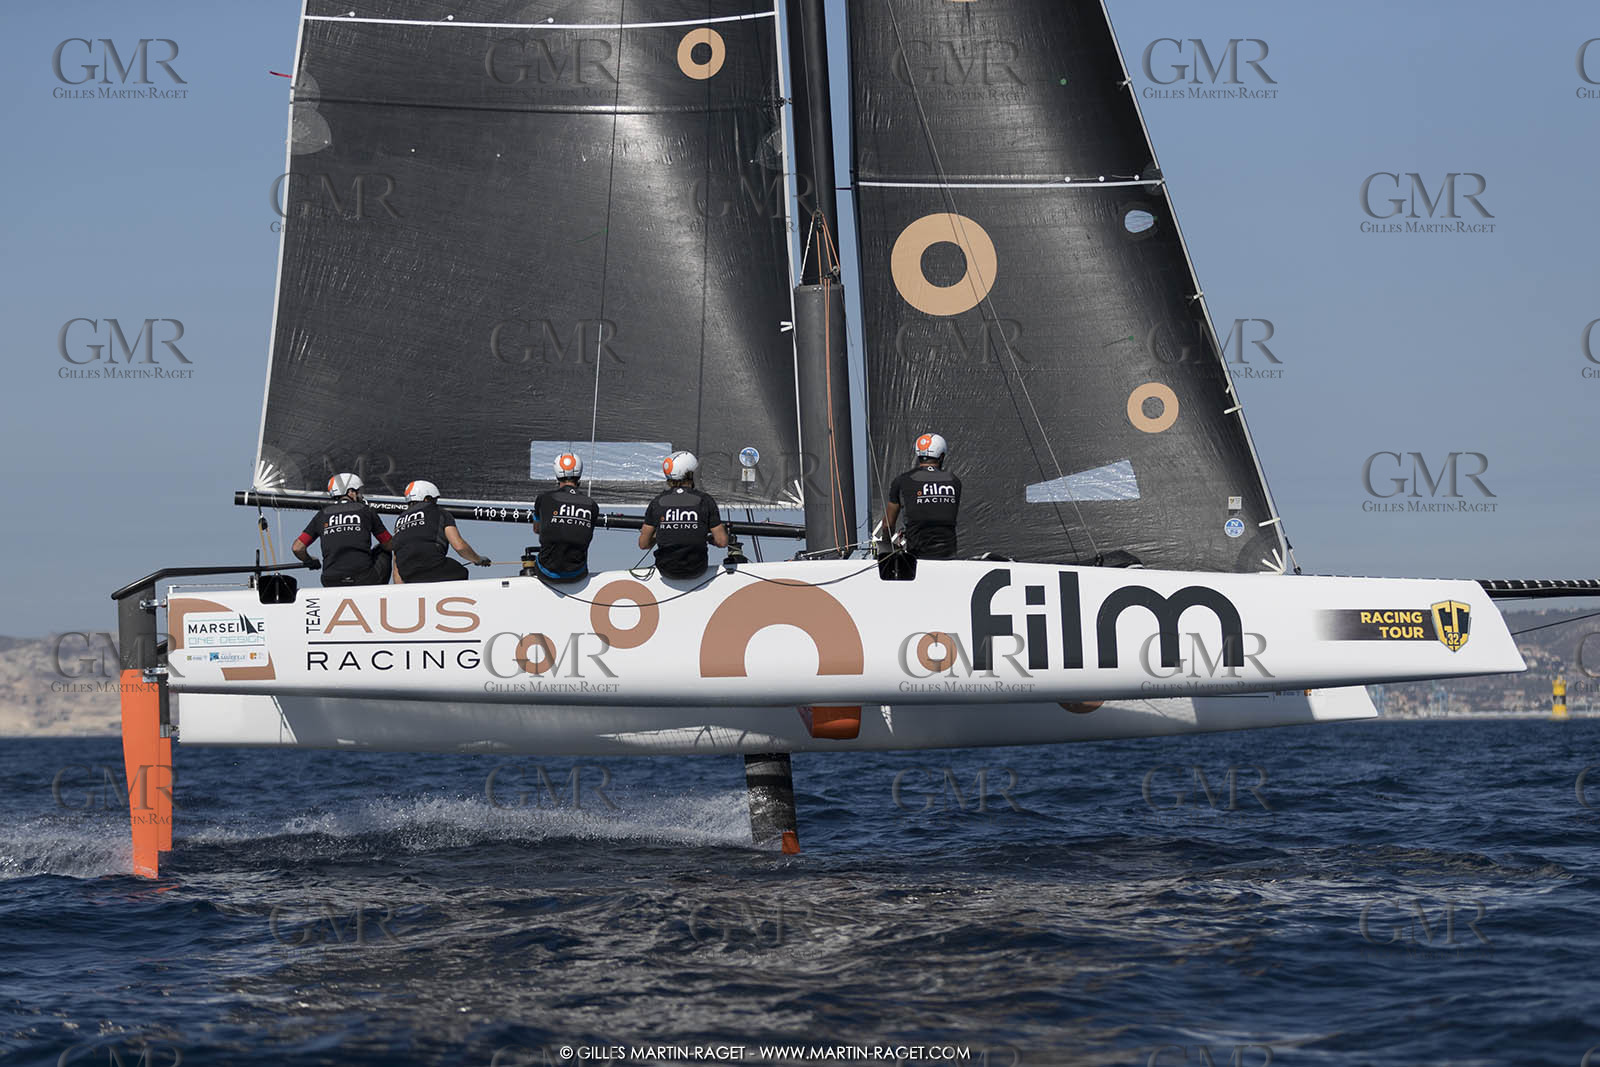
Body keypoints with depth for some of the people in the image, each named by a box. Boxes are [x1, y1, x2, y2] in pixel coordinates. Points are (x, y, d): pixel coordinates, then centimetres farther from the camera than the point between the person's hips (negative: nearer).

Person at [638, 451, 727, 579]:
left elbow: (643, 544, -2)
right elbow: (722, 542, -8)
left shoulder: (657, 503, -5)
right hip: (696, 571, -1)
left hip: (666, 571, 1)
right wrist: (709, 539, 15)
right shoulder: (705, 501, -8)